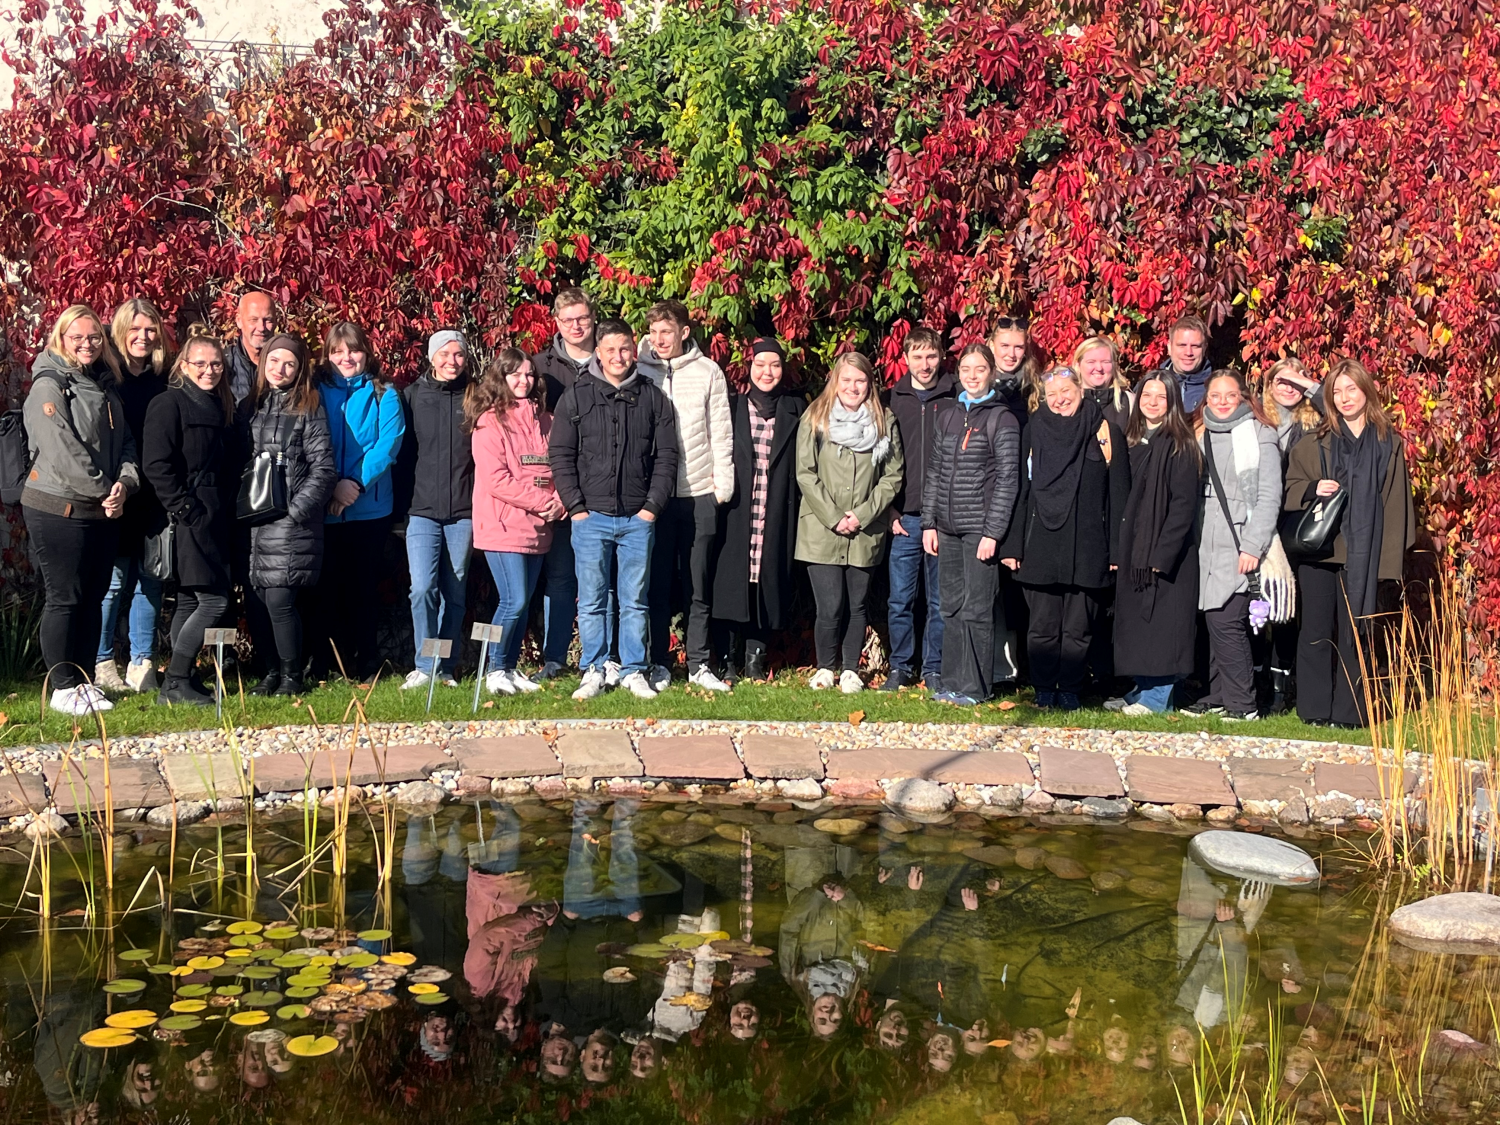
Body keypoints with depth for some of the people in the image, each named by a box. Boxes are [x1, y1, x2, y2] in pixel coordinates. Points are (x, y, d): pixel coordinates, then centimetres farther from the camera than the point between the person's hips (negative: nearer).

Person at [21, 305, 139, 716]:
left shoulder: (106, 387, 15)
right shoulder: (49, 387, -9)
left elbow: (125, 442, 13)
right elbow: (62, 452, -16)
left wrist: (125, 483, -6)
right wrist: (103, 491, -12)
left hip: (103, 512, 7)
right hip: (59, 509, -7)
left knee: (93, 597, 11)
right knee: (64, 598, -2)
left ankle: (84, 680, 19)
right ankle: (63, 687, 5)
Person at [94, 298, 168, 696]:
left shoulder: (164, 379, 9)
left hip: (154, 495, 4)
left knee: (151, 577, 6)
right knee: (116, 578, -1)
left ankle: (143, 663, 14)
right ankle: (102, 663, 12)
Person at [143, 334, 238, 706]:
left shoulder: (220, 407, 18)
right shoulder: (169, 404, -7)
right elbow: (157, 464, -15)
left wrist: (227, 513, 11)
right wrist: (185, 509, -18)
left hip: (214, 519, 8)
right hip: (189, 518, -8)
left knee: (189, 601, 10)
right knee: (214, 599, -11)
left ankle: (180, 682, 14)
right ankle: (175, 682, -5)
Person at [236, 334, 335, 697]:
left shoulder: (309, 409, 2)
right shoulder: (248, 407, 16)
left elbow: (323, 468, -3)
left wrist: (297, 509, -12)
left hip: (290, 521, -5)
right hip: (252, 519, 5)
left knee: (279, 599, -10)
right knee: (255, 601, 3)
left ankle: (291, 676, 5)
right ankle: (270, 671, 18)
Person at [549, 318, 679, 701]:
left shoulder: (653, 398, 7)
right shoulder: (576, 396, 4)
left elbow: (666, 457, 6)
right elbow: (560, 454, 2)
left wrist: (652, 506, -3)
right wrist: (576, 507, -5)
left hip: (638, 518, 1)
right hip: (590, 516, -1)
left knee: (634, 601, 6)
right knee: (591, 601, 3)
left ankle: (633, 671, 14)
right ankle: (594, 671, 11)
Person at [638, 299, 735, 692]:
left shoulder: (708, 372, 4)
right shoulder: (638, 371, 4)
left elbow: (721, 432, 6)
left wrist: (723, 484, 0)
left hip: (700, 494, 0)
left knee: (699, 586, 5)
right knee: (657, 584, 3)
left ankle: (699, 664, 13)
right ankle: (658, 663, 12)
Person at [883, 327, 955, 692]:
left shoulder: (956, 398, 4)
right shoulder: (893, 399, 7)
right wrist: (891, 510, 0)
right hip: (905, 517, 1)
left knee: (940, 601, 5)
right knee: (900, 599, 3)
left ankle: (934, 669, 14)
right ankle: (901, 667, 14)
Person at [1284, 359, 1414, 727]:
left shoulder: (1389, 444, 7)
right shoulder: (1314, 444, 10)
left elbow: (1395, 503, 4)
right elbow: (1292, 486, 13)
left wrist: (1391, 556, -2)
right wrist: (1313, 488, -9)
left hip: (1363, 555, -1)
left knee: (1355, 632, 1)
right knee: (1317, 631, 0)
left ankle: (1349, 711, 8)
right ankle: (1314, 708, 7)